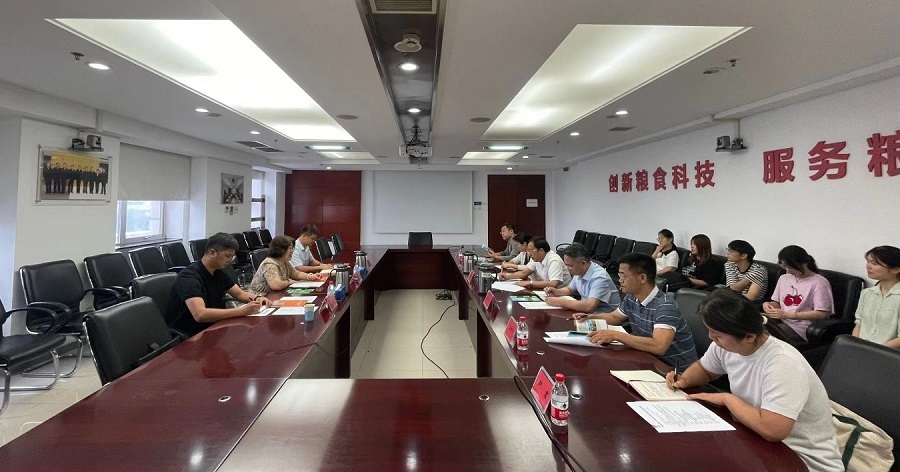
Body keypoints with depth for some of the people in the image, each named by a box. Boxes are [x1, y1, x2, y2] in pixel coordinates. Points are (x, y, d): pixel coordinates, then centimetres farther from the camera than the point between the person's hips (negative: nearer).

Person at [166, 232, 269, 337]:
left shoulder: (219, 272, 4)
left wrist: (257, 298, -7)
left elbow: (240, 294, 15)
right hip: (187, 337, -8)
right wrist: (241, 311, -35)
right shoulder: (189, 276, -21)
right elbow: (200, 315, -33)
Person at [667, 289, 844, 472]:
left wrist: (727, 398, -24)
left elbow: (771, 430, -41)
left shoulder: (782, 364, -31)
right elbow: (704, 368, 16)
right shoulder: (725, 345, -6)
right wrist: (684, 380, -6)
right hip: (761, 440, 7)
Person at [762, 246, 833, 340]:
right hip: (780, 322, 6)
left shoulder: (819, 282, -3)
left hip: (800, 329, -6)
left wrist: (787, 315, -14)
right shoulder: (784, 278, 17)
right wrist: (768, 304, -2)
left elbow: (822, 314, -10)